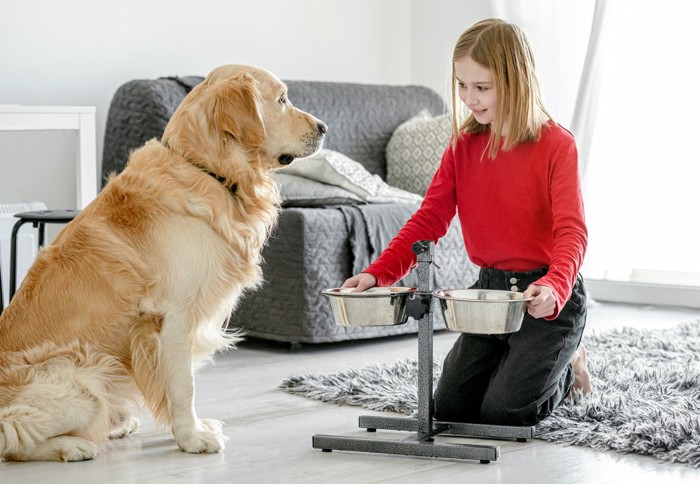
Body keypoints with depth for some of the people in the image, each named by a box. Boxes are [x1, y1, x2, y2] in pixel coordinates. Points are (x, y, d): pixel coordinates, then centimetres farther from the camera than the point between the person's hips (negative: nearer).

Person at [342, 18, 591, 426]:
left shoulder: (556, 144, -14)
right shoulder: (464, 146, 3)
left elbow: (571, 230, -22)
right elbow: (430, 217, -2)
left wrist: (554, 288, -43)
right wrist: (378, 273, -17)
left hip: (549, 296, -6)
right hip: (490, 288, 6)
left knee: (502, 413, -13)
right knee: (450, 408, 2)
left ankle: (567, 365, 17)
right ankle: (520, 361, 28)